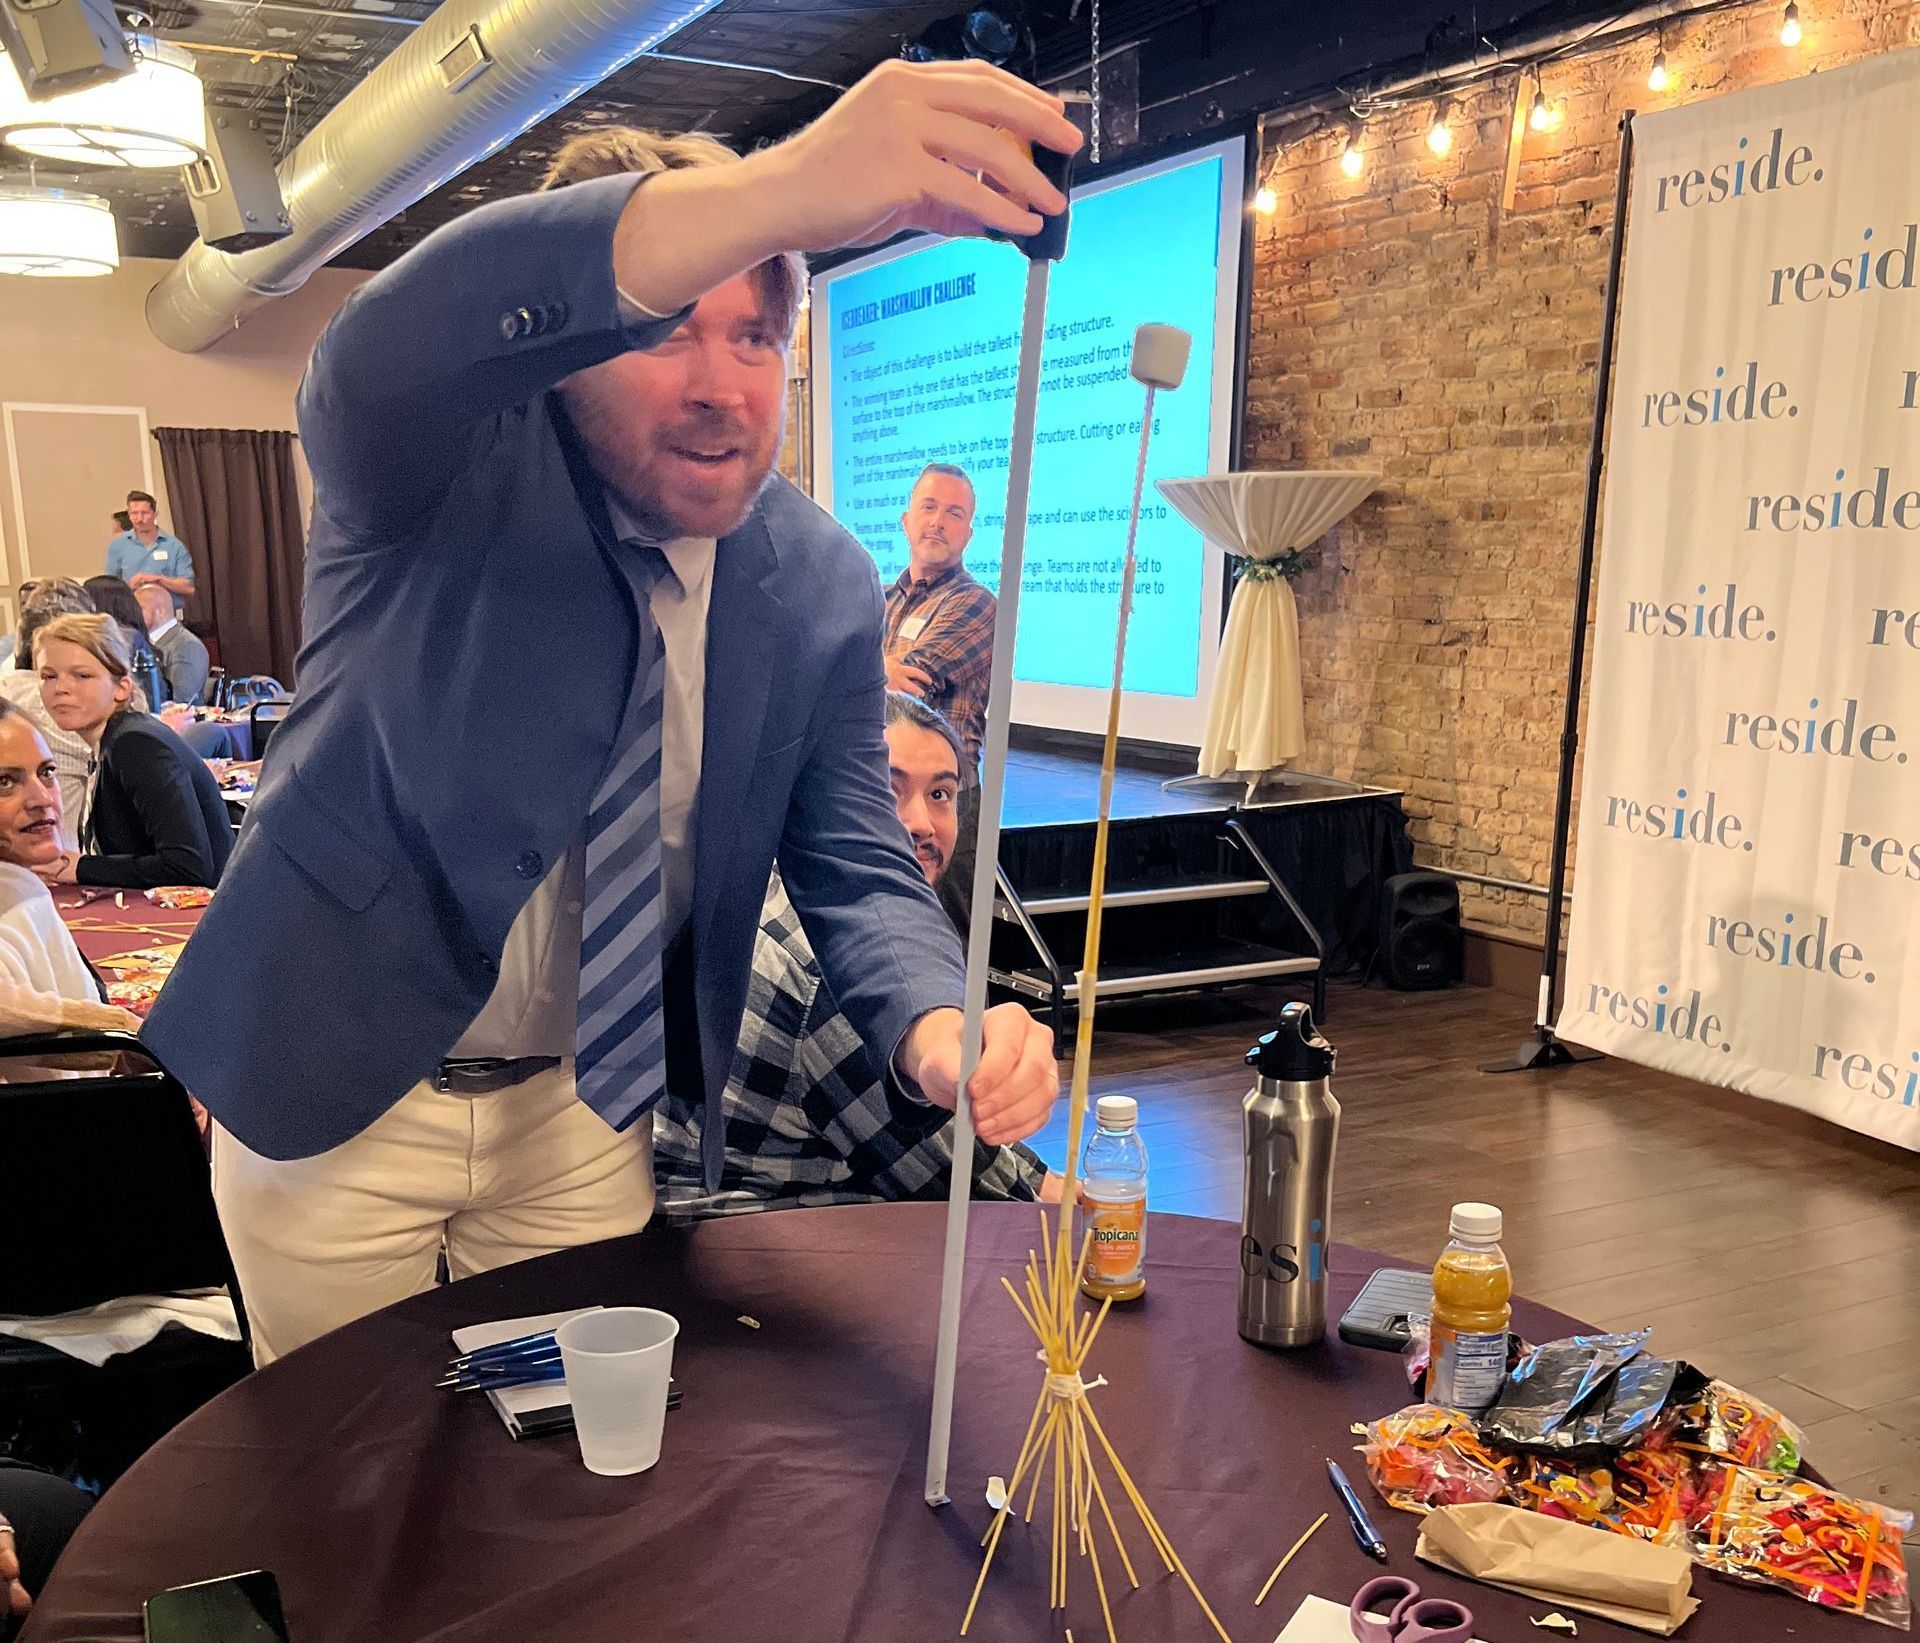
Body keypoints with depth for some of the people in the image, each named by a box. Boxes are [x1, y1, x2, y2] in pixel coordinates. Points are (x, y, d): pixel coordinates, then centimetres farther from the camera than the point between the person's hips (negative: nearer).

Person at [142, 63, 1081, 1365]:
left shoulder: (824, 586, -8)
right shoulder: (446, 470, -19)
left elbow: (854, 867, -6)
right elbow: (386, 351, -43)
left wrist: (935, 1023, -30)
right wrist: (777, 190, -59)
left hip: (586, 1107, 3)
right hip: (335, 1099, -2)